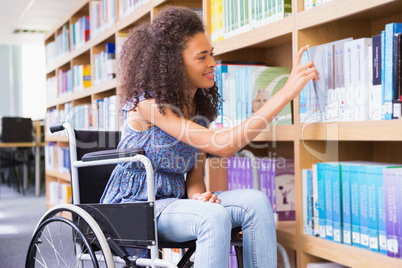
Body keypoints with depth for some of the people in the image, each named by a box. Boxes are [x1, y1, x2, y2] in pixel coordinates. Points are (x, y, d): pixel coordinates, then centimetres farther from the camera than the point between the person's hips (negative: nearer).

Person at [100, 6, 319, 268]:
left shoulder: (200, 106, 5)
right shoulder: (147, 104, -20)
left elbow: (194, 177, 9)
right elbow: (222, 146, -29)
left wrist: (197, 196, -18)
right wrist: (287, 92, -31)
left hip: (172, 202, 7)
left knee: (255, 202, -19)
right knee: (214, 217, -34)